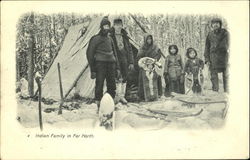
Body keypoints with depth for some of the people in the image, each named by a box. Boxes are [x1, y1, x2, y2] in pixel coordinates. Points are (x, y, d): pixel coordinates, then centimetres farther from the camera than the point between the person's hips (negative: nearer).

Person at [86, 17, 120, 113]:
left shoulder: (110, 39, 17)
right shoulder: (95, 39, -1)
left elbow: (114, 54, 21)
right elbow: (90, 54, -2)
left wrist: (117, 67, 13)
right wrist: (92, 70, -6)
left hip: (111, 65, 6)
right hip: (100, 65, -5)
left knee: (112, 87, 4)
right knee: (99, 86, -7)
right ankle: (99, 107, 1)